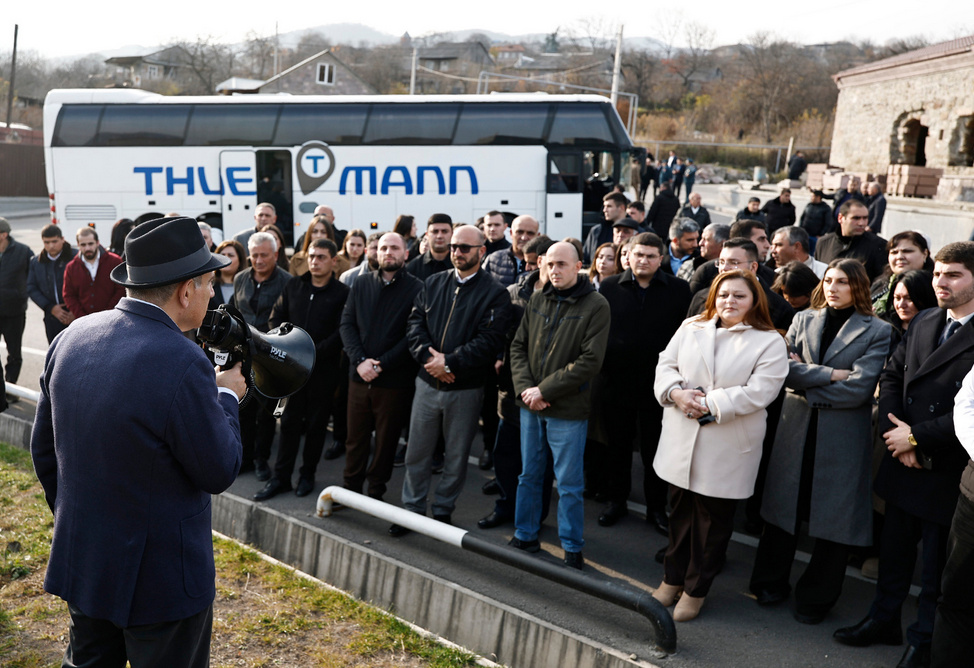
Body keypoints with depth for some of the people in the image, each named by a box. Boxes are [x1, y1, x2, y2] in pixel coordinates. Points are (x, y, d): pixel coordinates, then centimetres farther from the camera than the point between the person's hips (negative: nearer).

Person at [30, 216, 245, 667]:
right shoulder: (182, 364, -27)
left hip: (80, 561, 7)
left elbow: (43, 447, 7)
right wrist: (226, 397, -1)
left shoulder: (72, 337, -4)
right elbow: (220, 473, -16)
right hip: (160, 576, -7)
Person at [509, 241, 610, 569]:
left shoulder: (595, 305, -10)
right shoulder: (537, 300, 6)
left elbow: (590, 361, -16)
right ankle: (525, 536, 31)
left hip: (568, 410, -5)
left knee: (569, 483, 5)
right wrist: (525, 388, -8)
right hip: (530, 406, 5)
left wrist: (544, 389, -16)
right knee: (529, 475, 16)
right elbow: (518, 346, 7)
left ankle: (572, 548, 20)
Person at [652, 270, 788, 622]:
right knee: (679, 510, 16)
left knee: (713, 518, 8)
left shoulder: (770, 343, -5)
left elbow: (758, 392, -15)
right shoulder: (690, 328, 8)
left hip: (727, 447, -4)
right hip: (681, 439, 4)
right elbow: (666, 364, 6)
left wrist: (709, 404, -18)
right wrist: (676, 392, -14)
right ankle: (672, 578, 33)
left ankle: (696, 589, 24)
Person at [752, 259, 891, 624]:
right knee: (784, 507, 11)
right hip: (796, 428, 3)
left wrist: (807, 382, -9)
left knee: (833, 515, 6)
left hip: (843, 434, -2)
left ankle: (817, 597, 23)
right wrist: (830, 374, -14)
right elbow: (785, 369, -4)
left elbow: (860, 387, -13)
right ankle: (770, 583, 28)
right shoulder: (803, 320, 7)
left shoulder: (877, 331, -3)